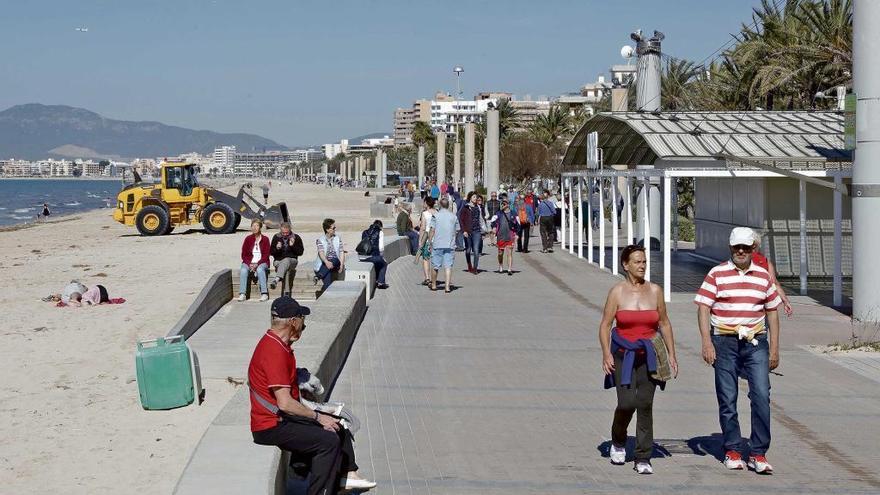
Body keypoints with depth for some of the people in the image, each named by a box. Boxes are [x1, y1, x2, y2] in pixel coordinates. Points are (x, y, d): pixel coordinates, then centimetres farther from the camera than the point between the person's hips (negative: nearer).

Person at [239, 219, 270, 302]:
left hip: (261, 263, -2)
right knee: (243, 270, -30)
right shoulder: (248, 239, 8)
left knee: (260, 269, -36)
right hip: (249, 263, 2)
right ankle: (242, 294, -33)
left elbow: (266, 255, -2)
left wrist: (257, 264, -17)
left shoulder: (265, 239, 4)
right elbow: (244, 255, 6)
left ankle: (264, 293, -37)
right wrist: (250, 264, -12)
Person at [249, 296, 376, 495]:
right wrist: (319, 417, -16)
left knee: (338, 424, 18)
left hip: (283, 417, 11)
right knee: (329, 440, -21)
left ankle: (347, 475, 27)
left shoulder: (278, 344, 9)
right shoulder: (274, 352, -25)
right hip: (271, 428, -11)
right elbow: (285, 403, -28)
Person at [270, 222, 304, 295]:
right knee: (286, 269, -35)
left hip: (292, 260, -1)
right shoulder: (276, 237, 10)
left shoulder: (296, 238, 6)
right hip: (279, 261, 1)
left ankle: (276, 280, -64)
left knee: (286, 261, -40)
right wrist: (277, 248, -12)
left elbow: (300, 252, 2)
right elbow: (272, 253, 10)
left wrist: (293, 246, -14)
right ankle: (286, 292, -44)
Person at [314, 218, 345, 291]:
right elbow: (321, 252, -11)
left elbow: (342, 252, 6)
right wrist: (327, 262, -31)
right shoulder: (320, 240, 4)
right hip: (324, 263, -2)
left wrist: (341, 265, -11)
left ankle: (318, 277, -34)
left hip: (335, 262, 2)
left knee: (335, 260, -34)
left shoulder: (338, 239, 14)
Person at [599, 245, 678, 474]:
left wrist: (671, 354, 9)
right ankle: (618, 442, 18)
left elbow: (664, 323, 14)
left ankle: (643, 459, 4)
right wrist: (606, 354, -13)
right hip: (623, 355, -2)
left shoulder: (655, 291, 7)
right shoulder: (617, 292, -1)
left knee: (645, 405, -3)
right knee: (626, 403, -13)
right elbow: (605, 325, -1)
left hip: (648, 356, 2)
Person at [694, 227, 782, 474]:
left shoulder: (763, 276, 11)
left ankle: (758, 454, -4)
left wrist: (774, 348, 11)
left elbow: (772, 312, 16)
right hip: (725, 342, -2)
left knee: (761, 395, -9)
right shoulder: (717, 274, 2)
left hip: (756, 342, 2)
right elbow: (703, 308, -2)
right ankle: (732, 450, 16)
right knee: (727, 399, 4)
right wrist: (707, 342, -12)